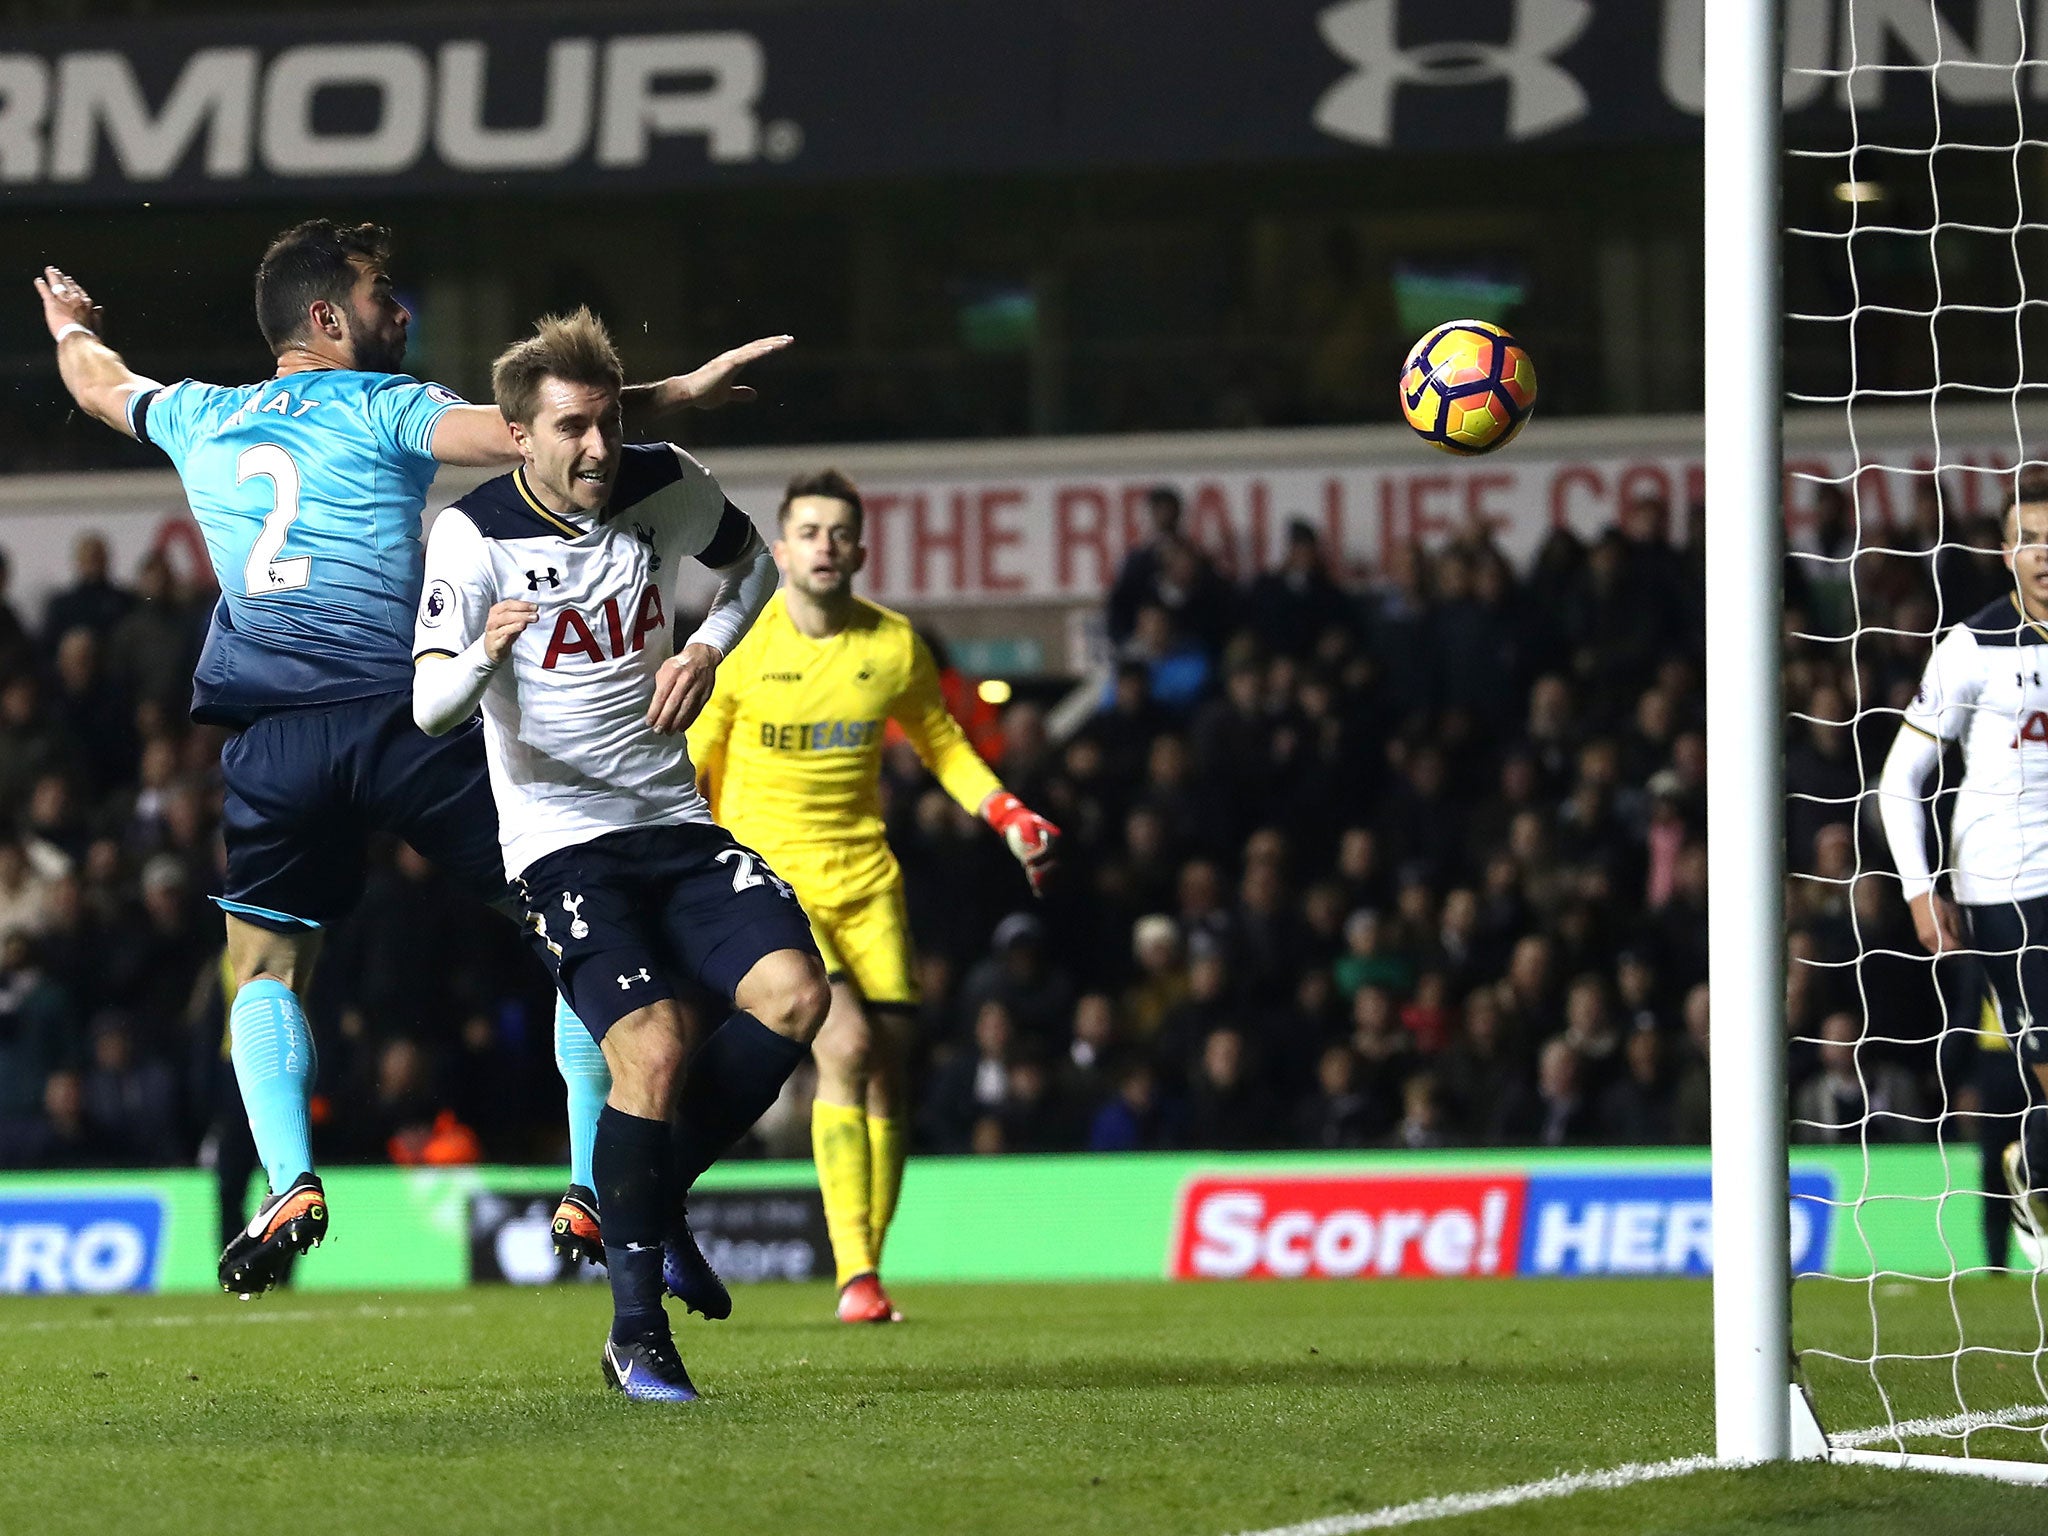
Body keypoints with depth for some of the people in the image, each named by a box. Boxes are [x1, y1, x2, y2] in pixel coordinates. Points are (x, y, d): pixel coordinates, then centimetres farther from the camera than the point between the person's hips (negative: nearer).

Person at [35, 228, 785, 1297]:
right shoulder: (382, 408, 1)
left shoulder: (204, 418, 17)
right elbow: (517, 433, -17)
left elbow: (99, 385, 38)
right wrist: (678, 394, -15)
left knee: (265, 969, 14)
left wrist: (71, 326, 61)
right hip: (399, 714, -4)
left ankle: (291, 1186, -10)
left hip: (268, 739, 4)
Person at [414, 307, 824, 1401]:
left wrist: (708, 650, 2)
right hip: (561, 844, -5)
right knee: (652, 1046, -23)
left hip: (675, 822, 5)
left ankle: (658, 1196, 6)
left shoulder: (665, 485, 0)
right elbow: (430, 710, -17)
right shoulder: (473, 537, -12)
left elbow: (750, 564, 21)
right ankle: (637, 1331, -11)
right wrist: (481, 656, -39)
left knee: (794, 994, -18)